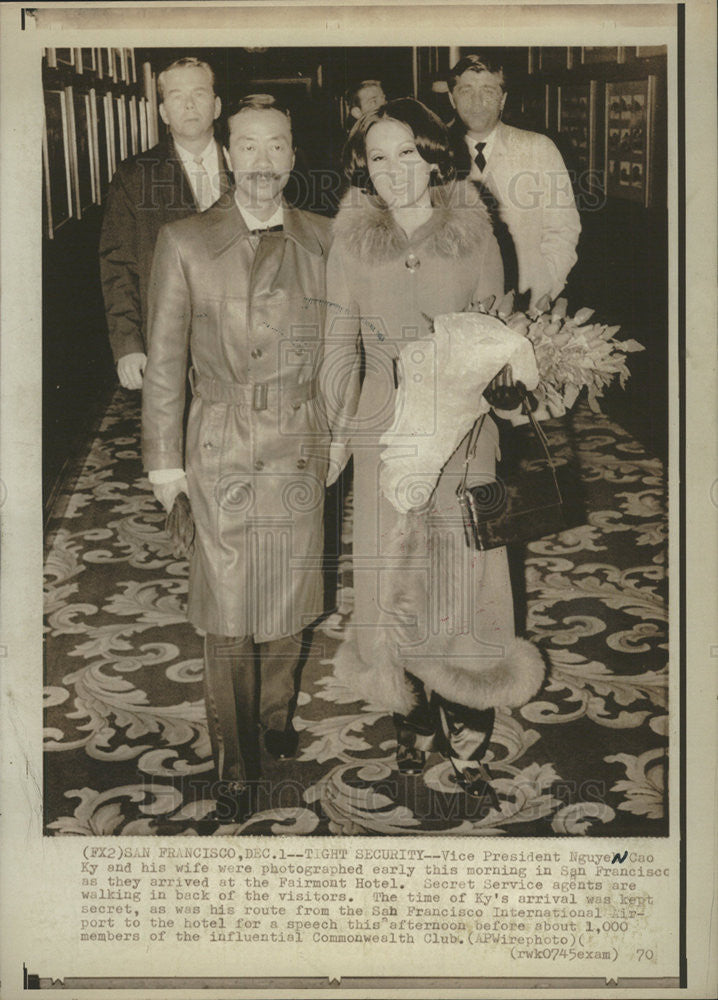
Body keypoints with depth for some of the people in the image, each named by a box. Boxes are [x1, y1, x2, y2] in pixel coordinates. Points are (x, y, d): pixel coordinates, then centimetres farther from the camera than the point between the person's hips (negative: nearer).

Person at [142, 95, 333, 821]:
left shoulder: (321, 240, 3)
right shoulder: (185, 243, -5)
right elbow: (164, 362, -3)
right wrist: (164, 460, -2)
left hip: (301, 443, 3)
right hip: (222, 448, -2)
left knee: (290, 596, 13)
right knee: (228, 606, 4)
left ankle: (277, 715, 38)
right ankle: (235, 756, 19)